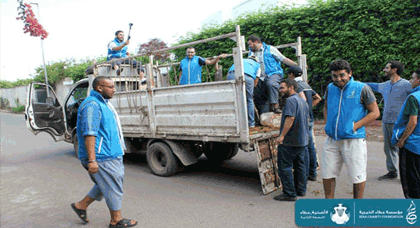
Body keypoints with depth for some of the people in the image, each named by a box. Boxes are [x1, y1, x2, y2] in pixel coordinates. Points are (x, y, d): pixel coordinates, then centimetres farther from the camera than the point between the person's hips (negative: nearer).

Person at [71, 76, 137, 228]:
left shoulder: (103, 103, 16)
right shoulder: (92, 105, -17)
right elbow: (89, 134, -24)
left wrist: (119, 150, 27)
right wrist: (92, 160, -27)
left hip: (111, 154, 10)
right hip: (102, 158, -10)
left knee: (105, 185, 20)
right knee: (113, 187, 1)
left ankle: (81, 205, 32)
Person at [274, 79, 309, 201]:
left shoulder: (291, 100, -15)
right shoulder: (303, 101, 17)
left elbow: (290, 118, -26)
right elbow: (307, 120, 23)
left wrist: (282, 135, -26)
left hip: (290, 141, -10)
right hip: (302, 140, 10)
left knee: (284, 166, -3)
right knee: (300, 165, 17)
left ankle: (289, 194, 0)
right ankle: (301, 190, 26)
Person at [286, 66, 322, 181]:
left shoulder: (296, 85, -12)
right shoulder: (306, 85, 16)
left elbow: (303, 98, -28)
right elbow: (318, 98, 24)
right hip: (310, 119, 9)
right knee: (311, 146, 12)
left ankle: (305, 175, 3)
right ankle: (312, 174, 21)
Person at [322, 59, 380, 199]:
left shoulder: (362, 89, -6)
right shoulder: (330, 88, 8)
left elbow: (375, 112, -4)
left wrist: (355, 126, -13)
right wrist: (328, 124, 7)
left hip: (354, 140, -4)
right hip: (332, 140, 5)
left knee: (357, 175, 7)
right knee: (327, 173, 10)